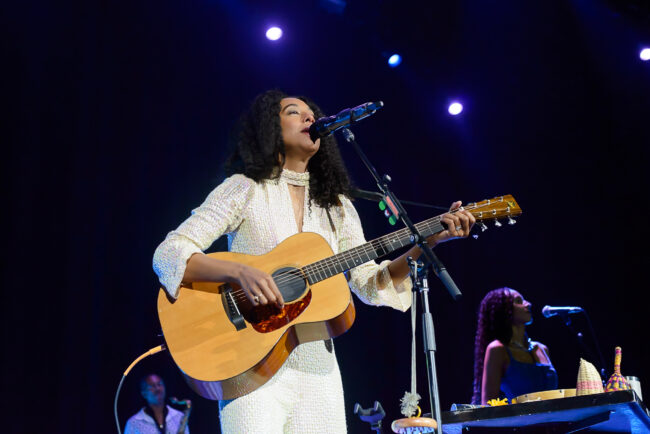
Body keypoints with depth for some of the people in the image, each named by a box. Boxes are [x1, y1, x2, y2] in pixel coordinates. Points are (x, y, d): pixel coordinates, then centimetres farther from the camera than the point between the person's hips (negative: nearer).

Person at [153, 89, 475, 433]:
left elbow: (370, 283, 11)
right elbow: (168, 254, -8)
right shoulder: (245, 189, 1)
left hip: (317, 367, 5)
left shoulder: (337, 207, 16)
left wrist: (428, 241, 0)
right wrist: (239, 272, -23)